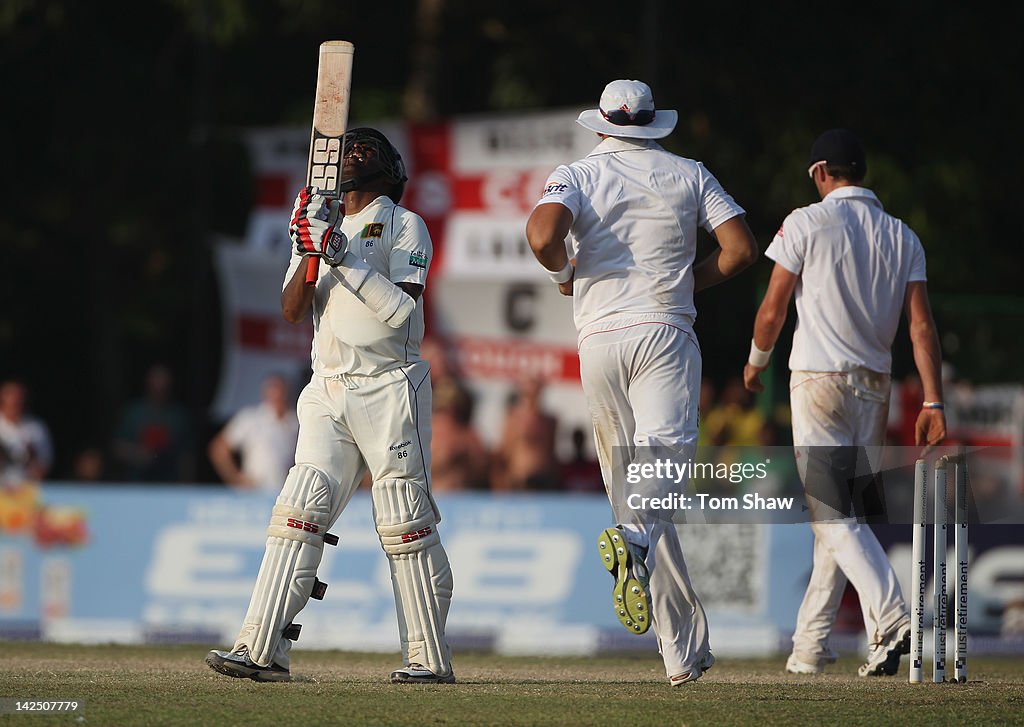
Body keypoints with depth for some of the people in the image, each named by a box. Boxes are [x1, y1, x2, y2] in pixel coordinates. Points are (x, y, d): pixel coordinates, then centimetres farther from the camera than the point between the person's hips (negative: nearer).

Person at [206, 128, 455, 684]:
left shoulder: (404, 226, 3)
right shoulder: (316, 225, 19)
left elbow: (404, 309, -12)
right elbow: (291, 311, 6)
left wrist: (344, 258, -17)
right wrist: (313, 253, -10)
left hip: (389, 387, -4)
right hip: (328, 391, 4)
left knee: (405, 524, -6)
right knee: (300, 510, -8)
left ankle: (429, 657, 0)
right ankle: (261, 649, -15)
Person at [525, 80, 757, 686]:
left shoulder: (577, 175, 6)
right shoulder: (689, 174, 10)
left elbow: (543, 233, -14)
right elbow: (742, 249, 3)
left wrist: (563, 273, 6)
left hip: (600, 339, 1)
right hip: (665, 334, -1)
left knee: (628, 485, 10)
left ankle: (686, 650, 11)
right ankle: (635, 543, -51)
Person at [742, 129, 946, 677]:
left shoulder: (807, 224, -6)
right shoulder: (903, 237, 8)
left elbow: (772, 310, -4)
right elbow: (922, 324, -1)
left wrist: (756, 362, 15)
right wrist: (933, 403, -4)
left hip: (820, 380, -5)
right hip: (875, 385, 5)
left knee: (832, 513, -9)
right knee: (838, 513, 14)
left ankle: (891, 618, -29)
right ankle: (811, 643, 18)